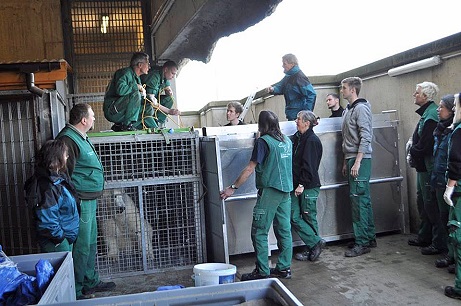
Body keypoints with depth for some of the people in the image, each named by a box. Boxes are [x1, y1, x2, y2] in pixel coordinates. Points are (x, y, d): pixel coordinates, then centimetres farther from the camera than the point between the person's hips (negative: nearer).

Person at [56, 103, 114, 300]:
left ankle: (91, 282, 32)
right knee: (81, 247, -3)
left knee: (90, 244, 19)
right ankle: (76, 291, 9)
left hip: (89, 200, 11)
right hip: (80, 202, -11)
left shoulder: (81, 137, 16)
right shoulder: (68, 139, -18)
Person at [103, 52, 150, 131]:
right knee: (135, 94, -24)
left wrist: (143, 92, 0)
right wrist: (136, 86, -18)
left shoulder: (136, 78, 17)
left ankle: (119, 125, 8)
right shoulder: (125, 73, -13)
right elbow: (120, 90, -29)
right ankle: (127, 125, -18)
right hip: (111, 111, -9)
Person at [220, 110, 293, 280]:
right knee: (284, 230, 11)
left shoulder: (263, 141, -11)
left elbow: (250, 169, -12)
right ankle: (284, 268, 17)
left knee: (259, 232, -2)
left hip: (269, 190, -8)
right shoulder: (287, 141, 11)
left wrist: (233, 187, -7)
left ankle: (262, 272, 0)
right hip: (286, 190, 8)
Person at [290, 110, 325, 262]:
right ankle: (312, 248, 15)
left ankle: (315, 243, 16)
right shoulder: (297, 137, 12)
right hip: (297, 186, 8)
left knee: (309, 218, 1)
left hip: (308, 187, -8)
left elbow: (309, 166, -17)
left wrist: (302, 184, -17)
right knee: (294, 217, 6)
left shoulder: (312, 140, -12)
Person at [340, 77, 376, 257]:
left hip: (360, 160, -9)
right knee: (363, 199, 12)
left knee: (359, 199, -8)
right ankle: (370, 238, 21)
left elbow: (366, 137, -17)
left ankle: (362, 243, -2)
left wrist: (357, 161, -20)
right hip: (352, 160, 9)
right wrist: (346, 162, 20)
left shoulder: (361, 108, -10)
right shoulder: (348, 110, 18)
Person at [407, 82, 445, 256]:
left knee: (431, 204, -4)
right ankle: (424, 236, 31)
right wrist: (412, 142, 2)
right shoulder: (426, 113, 14)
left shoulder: (431, 116, -20)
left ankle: (439, 243, 6)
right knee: (422, 201, 18)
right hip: (423, 166, 11)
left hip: (428, 167, -11)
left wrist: (412, 153, -6)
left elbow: (425, 145, -22)